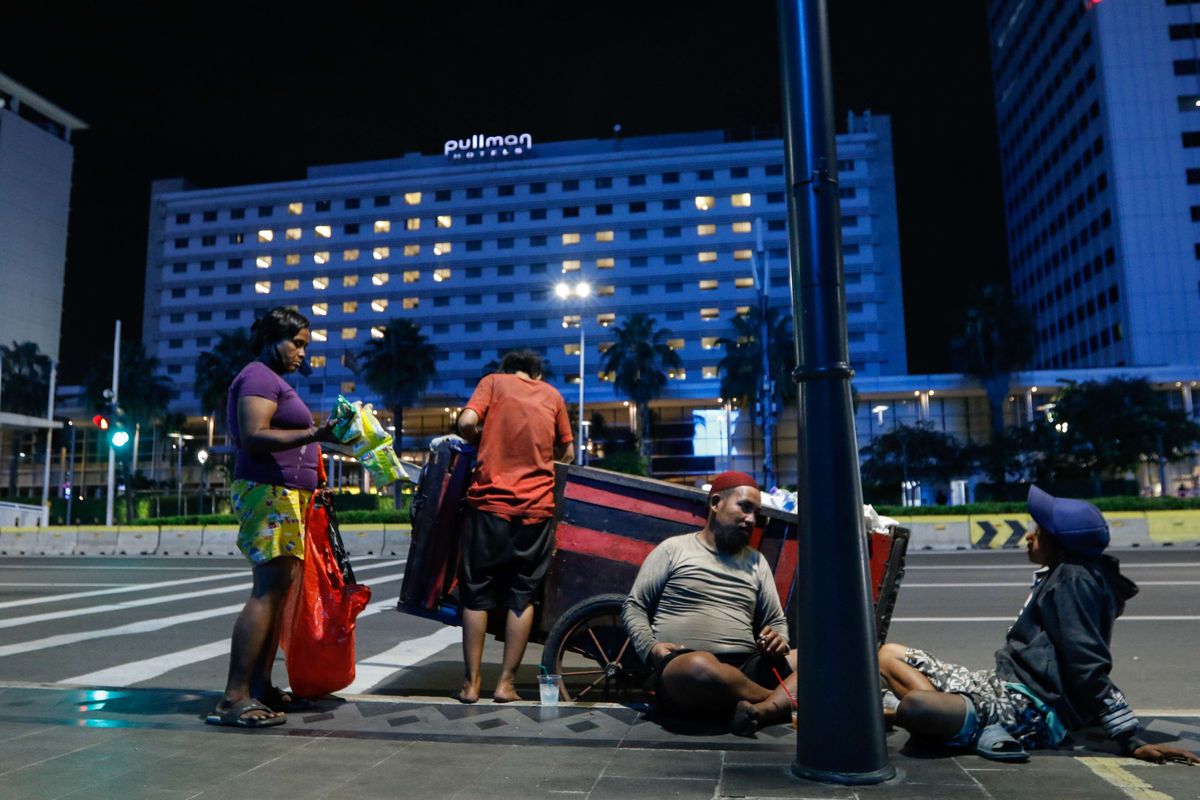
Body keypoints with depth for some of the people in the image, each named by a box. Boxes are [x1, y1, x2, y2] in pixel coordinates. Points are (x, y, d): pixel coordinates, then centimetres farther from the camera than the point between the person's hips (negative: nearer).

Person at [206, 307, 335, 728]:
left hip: (284, 496, 10)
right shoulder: (260, 377, -7)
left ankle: (260, 686, 8)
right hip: (269, 492, -10)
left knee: (277, 592, 6)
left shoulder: (273, 380, 24)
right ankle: (234, 698, -13)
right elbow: (253, 436, -20)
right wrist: (312, 434, -30)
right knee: (268, 591, -13)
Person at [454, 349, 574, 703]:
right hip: (536, 507, 1)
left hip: (490, 502, -1)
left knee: (476, 593, 8)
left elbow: (467, 423, -7)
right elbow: (567, 453, 16)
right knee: (522, 596, 9)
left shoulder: (493, 381, 8)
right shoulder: (553, 395, 14)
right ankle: (506, 683, 10)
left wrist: (486, 442, 12)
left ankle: (471, 683, 11)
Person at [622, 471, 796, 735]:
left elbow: (777, 620, 23)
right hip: (681, 668, -4)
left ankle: (760, 711, -39)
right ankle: (784, 700, -17)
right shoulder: (674, 548, 8)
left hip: (746, 670, 5)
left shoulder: (757, 561, 21)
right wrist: (651, 648, -13)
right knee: (701, 667, -40)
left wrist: (778, 641, -2)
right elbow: (634, 606, 6)